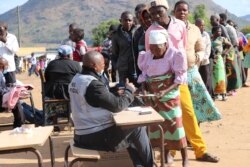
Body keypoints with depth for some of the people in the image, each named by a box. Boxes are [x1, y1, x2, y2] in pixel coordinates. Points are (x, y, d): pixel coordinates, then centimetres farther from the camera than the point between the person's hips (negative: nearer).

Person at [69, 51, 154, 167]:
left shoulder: (76, 79, 5)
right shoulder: (93, 84, -24)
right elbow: (117, 106, -21)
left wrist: (115, 93, 7)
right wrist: (129, 90, -6)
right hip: (94, 137, -10)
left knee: (129, 130, 21)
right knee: (138, 126, 1)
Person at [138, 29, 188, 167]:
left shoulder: (174, 55, -12)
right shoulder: (147, 56, 0)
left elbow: (179, 79, -13)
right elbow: (144, 76, 6)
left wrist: (165, 91, -26)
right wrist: (144, 90, -12)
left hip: (170, 97, -4)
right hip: (153, 97, 4)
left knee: (175, 126, -4)